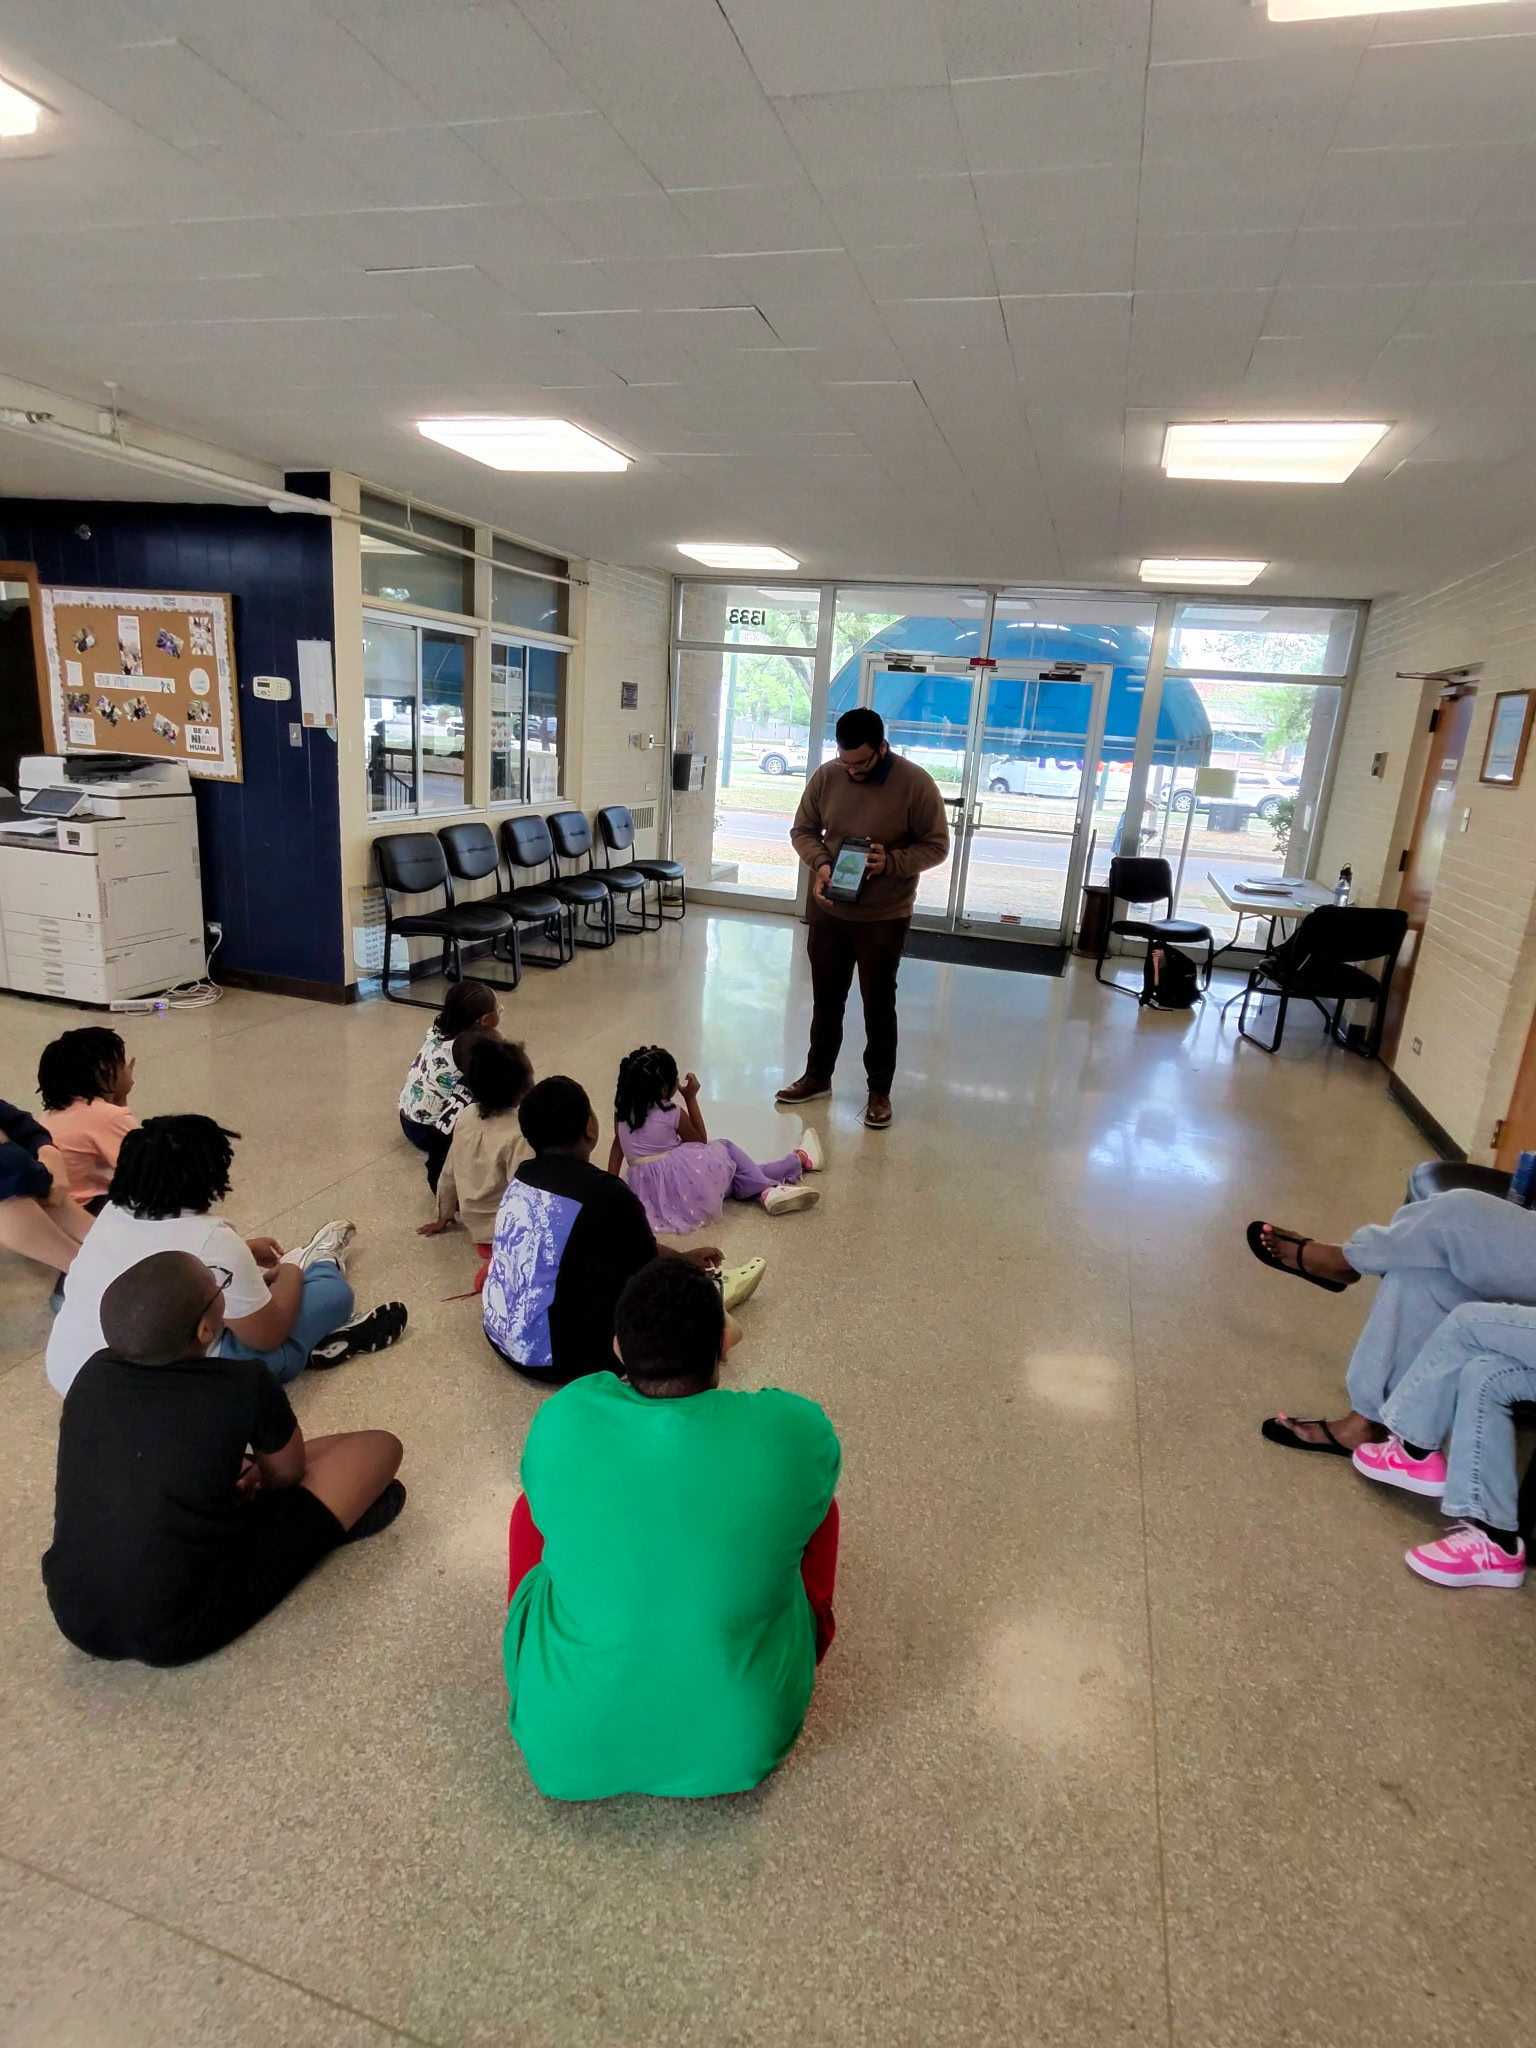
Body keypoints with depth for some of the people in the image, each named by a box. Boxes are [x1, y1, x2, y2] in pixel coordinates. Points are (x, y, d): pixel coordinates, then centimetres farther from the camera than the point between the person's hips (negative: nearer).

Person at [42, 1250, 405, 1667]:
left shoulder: (93, 1374, -3)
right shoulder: (245, 1385, -17)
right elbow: (287, 1477, 5)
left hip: (76, 1620, 6)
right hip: (184, 1632, -6)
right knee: (378, 1447, -1)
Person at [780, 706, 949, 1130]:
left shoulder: (916, 783, -15)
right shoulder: (826, 776, -4)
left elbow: (936, 845, -8)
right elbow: (802, 830, 5)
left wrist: (891, 862, -25)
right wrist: (820, 863, -15)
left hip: (885, 917, -3)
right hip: (828, 910, 4)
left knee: (879, 1006, 7)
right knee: (826, 999, 16)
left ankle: (879, 1091, 22)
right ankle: (817, 1076, 33)